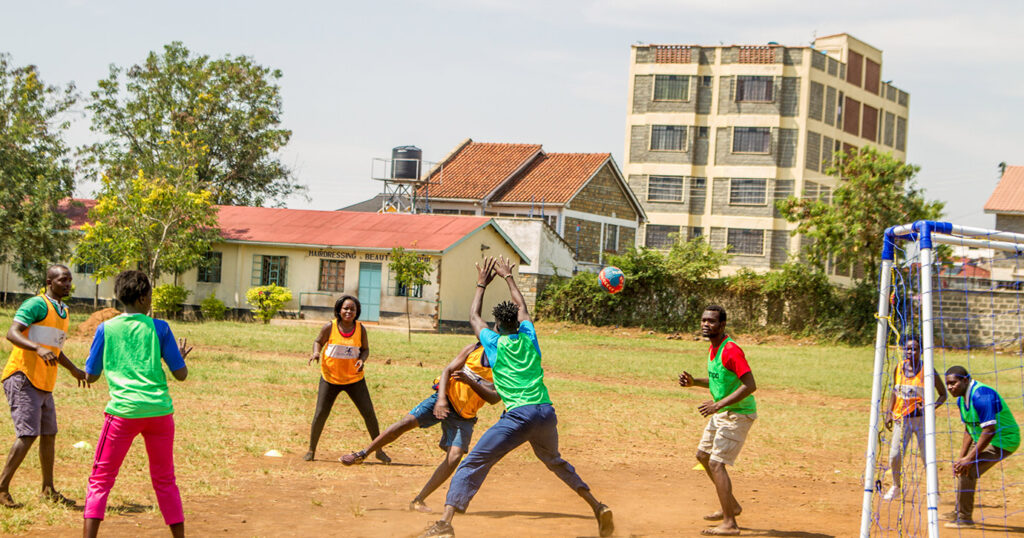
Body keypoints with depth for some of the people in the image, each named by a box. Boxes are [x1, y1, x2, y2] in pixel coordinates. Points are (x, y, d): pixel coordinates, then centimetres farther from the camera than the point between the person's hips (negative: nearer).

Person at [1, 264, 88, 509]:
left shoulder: (62, 310, 18)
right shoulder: (36, 305, -10)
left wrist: (74, 370, 35)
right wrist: (38, 349, -37)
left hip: (44, 384, 9)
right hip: (23, 378, -9)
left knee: (49, 435, 13)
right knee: (28, 435, -14)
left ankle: (48, 491, 25)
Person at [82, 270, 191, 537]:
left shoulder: (106, 329, 3)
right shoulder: (159, 328, 3)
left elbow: (91, 376, 10)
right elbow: (181, 374, 4)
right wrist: (181, 356, 25)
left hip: (123, 411, -1)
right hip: (160, 411, 1)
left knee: (100, 480, 6)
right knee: (165, 480, 15)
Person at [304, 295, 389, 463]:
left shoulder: (360, 329, -5)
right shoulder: (330, 327, -10)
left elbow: (365, 349, 5)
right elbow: (318, 341, 5)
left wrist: (362, 360, -17)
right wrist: (316, 352, -17)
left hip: (354, 379, 1)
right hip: (330, 378, -1)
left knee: (369, 413, -1)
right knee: (320, 414, -4)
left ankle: (379, 450, 14)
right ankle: (311, 450, 15)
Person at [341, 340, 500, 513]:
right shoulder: (474, 349, -3)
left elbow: (494, 398, -18)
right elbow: (447, 370, -4)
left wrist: (470, 382, -33)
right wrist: (441, 399, -21)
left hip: (464, 418, 0)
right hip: (445, 399, 0)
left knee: (454, 457, -19)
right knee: (407, 422, -18)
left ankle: (419, 500, -10)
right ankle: (362, 454, -1)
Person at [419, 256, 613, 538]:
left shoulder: (494, 342, 8)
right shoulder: (529, 338, 15)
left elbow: (473, 317, 27)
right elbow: (522, 307, 36)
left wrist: (482, 284, 38)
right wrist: (509, 278, 48)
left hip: (519, 416, -5)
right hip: (547, 413, 5)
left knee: (473, 465, -8)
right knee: (555, 461, 31)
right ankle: (598, 508, 30)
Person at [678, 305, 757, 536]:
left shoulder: (731, 350, -23)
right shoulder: (713, 348, 8)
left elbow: (750, 385, -29)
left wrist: (719, 404, -32)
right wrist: (694, 382, 5)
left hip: (738, 414, -11)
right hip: (722, 413, 11)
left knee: (716, 464, -14)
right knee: (703, 456, 20)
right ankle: (731, 506, 32)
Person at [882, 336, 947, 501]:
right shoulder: (899, 368, 4)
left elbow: (943, 394, -2)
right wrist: (889, 413, 10)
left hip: (921, 419, -3)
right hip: (901, 418, 3)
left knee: (927, 458, 0)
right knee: (895, 455, -2)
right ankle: (895, 486, 22)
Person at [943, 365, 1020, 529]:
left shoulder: (981, 395, -27)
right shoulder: (962, 398, 4)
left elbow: (989, 430, -31)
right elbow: (969, 430, 11)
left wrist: (969, 458, -29)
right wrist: (962, 457, 3)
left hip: (1003, 441, -10)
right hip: (982, 440, 10)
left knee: (967, 471, -18)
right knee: (962, 468, 19)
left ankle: (965, 518, -7)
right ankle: (960, 512, 36)